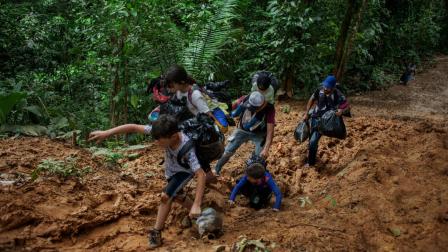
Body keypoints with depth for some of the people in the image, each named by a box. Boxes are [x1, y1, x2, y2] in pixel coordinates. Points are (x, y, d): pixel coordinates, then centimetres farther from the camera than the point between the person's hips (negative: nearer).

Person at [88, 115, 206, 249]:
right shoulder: (164, 133, -34)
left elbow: (201, 175, -46)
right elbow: (134, 127, -29)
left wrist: (197, 205, -50)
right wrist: (107, 133, -34)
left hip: (185, 171, -6)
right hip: (171, 169, 6)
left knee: (166, 196, -18)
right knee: (176, 196, 20)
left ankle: (156, 233, -3)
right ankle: (194, 214, 44)